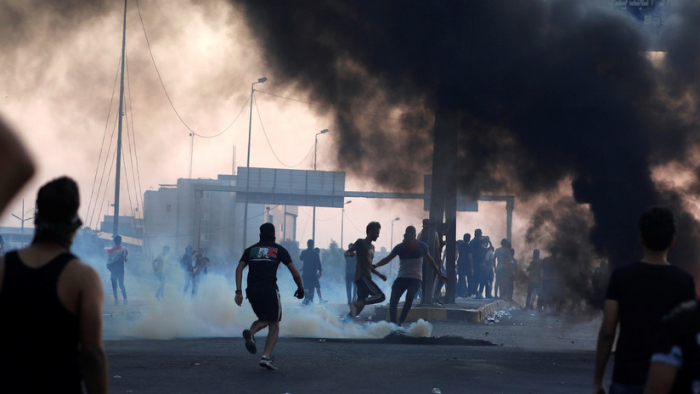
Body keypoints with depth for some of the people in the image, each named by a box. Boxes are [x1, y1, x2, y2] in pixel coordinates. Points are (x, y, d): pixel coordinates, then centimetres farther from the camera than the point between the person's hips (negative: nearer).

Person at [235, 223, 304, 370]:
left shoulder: (250, 250, 17)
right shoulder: (279, 250, 10)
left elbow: (239, 269, 5)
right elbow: (295, 272, 9)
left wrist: (238, 292, 1)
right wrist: (301, 289, 23)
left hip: (252, 291, 4)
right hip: (270, 290, -3)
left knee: (264, 319, 24)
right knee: (274, 325, 5)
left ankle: (250, 332, -9)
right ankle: (266, 357, -11)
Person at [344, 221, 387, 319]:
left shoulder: (372, 247, 25)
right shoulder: (361, 242, -1)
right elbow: (346, 253, -6)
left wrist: (380, 275, 23)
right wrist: (350, 253, -29)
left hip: (366, 278, 9)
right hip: (362, 277, -9)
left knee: (360, 304, 4)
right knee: (380, 296, -21)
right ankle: (355, 304, -23)